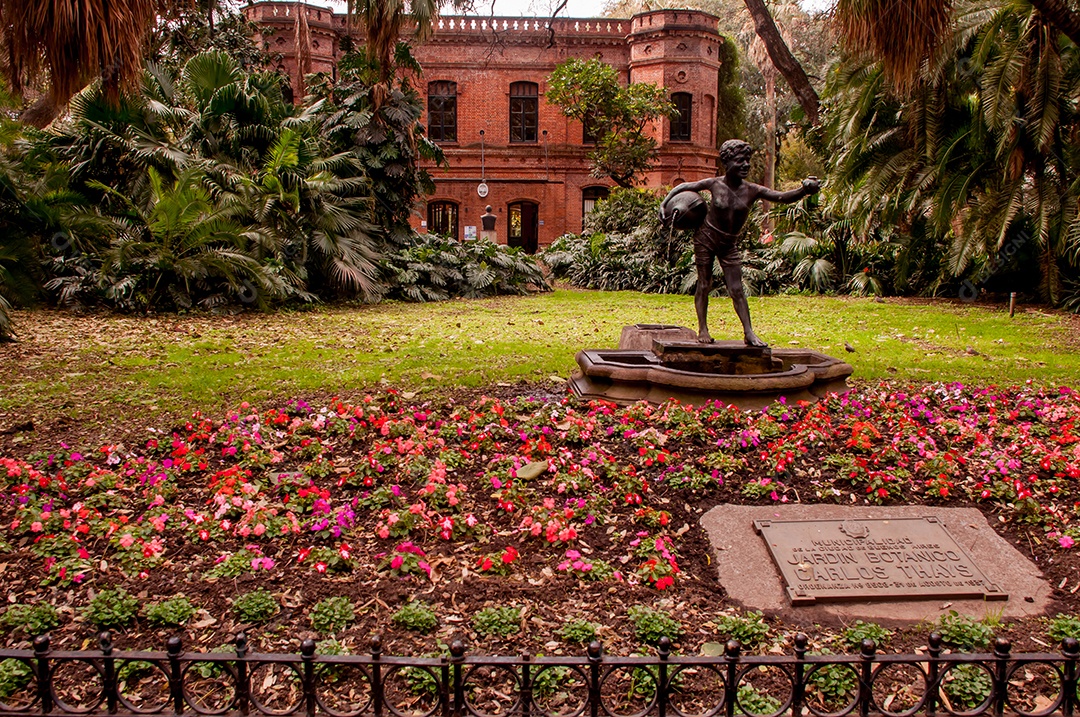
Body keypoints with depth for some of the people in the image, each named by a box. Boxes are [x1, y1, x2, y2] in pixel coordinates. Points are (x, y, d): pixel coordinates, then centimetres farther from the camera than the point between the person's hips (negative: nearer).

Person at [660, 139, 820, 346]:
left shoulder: (753, 190, -10)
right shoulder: (715, 185, -12)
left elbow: (782, 197, -21)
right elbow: (684, 186, 0)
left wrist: (803, 191, -38)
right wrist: (664, 204, -10)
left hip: (729, 244, 1)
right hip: (706, 238, -1)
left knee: (737, 289, -2)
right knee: (704, 285, 2)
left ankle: (749, 333, -1)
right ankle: (703, 329, 10)